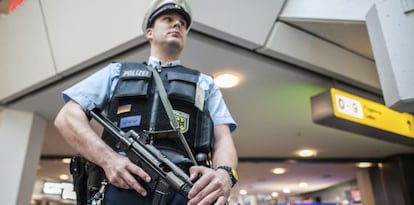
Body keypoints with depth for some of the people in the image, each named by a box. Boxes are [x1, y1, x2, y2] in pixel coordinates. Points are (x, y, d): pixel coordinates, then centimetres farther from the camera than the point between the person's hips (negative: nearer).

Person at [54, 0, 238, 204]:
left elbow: (222, 138, 11)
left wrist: (225, 172, -13)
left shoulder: (205, 84, 23)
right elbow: (67, 117, 12)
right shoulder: (117, 72, 21)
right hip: (121, 185, -2)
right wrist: (108, 158, -7)